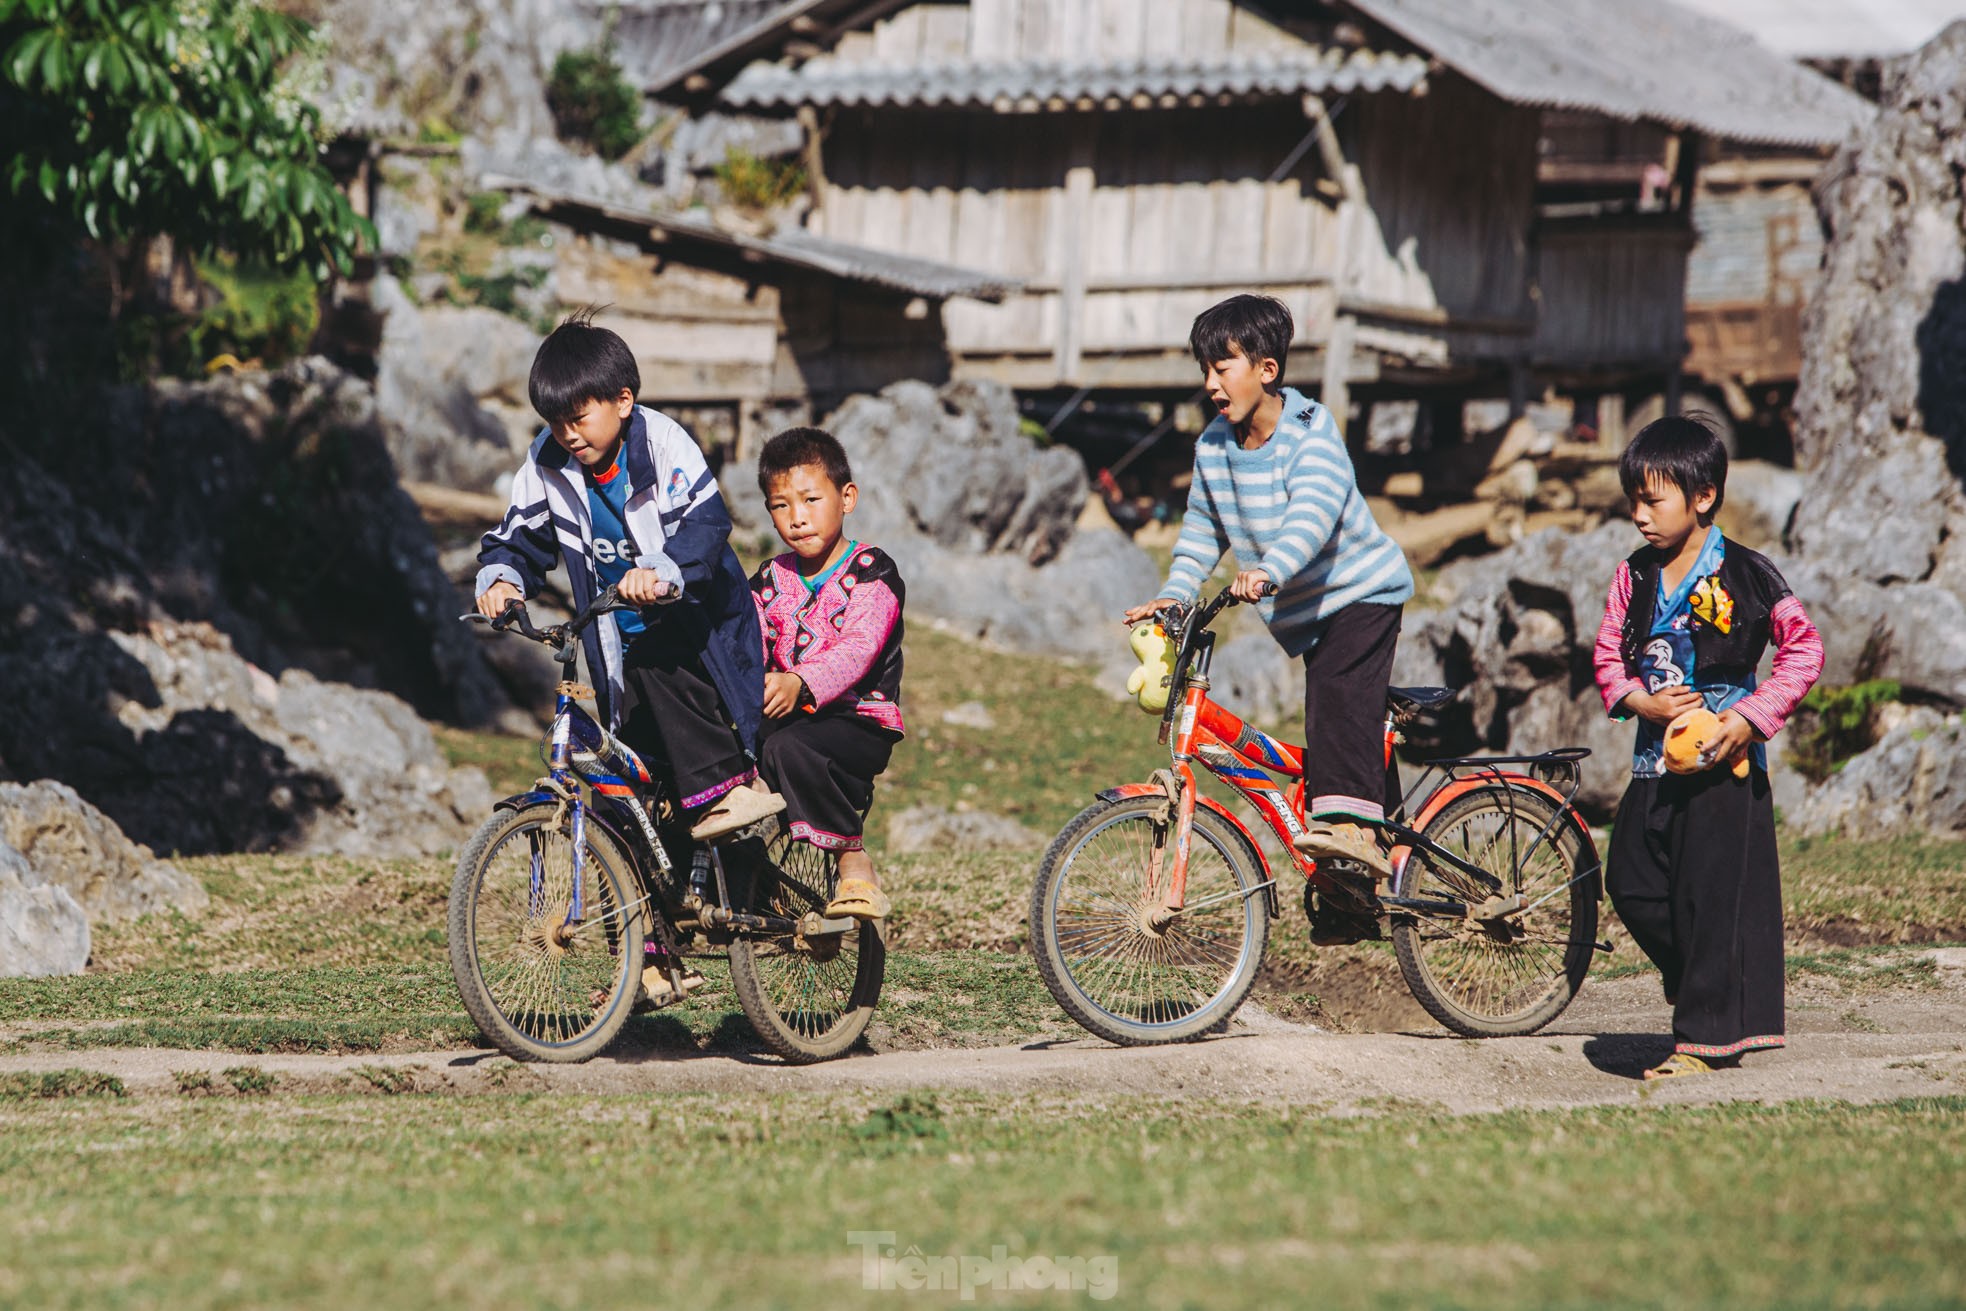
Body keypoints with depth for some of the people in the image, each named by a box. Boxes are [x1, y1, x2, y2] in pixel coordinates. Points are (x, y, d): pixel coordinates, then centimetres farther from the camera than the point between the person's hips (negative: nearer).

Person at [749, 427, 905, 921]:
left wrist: (799, 684, -40)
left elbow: (857, 649, -21)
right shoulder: (770, 580, 14)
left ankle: (857, 870, -24)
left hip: (858, 720, -6)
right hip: (790, 715, 6)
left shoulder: (872, 574, -5)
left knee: (787, 747, -36)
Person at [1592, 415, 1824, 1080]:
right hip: (1655, 758, 6)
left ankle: (1705, 1037, 1)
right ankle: (1707, 992, 23)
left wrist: (1752, 717, -15)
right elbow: (1608, 652, 13)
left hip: (1723, 759, -6)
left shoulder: (1747, 576, -9)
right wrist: (1635, 699, -8)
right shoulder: (1634, 578, 6)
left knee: (1714, 896, -5)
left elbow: (1804, 649, -6)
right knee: (1632, 883, 3)